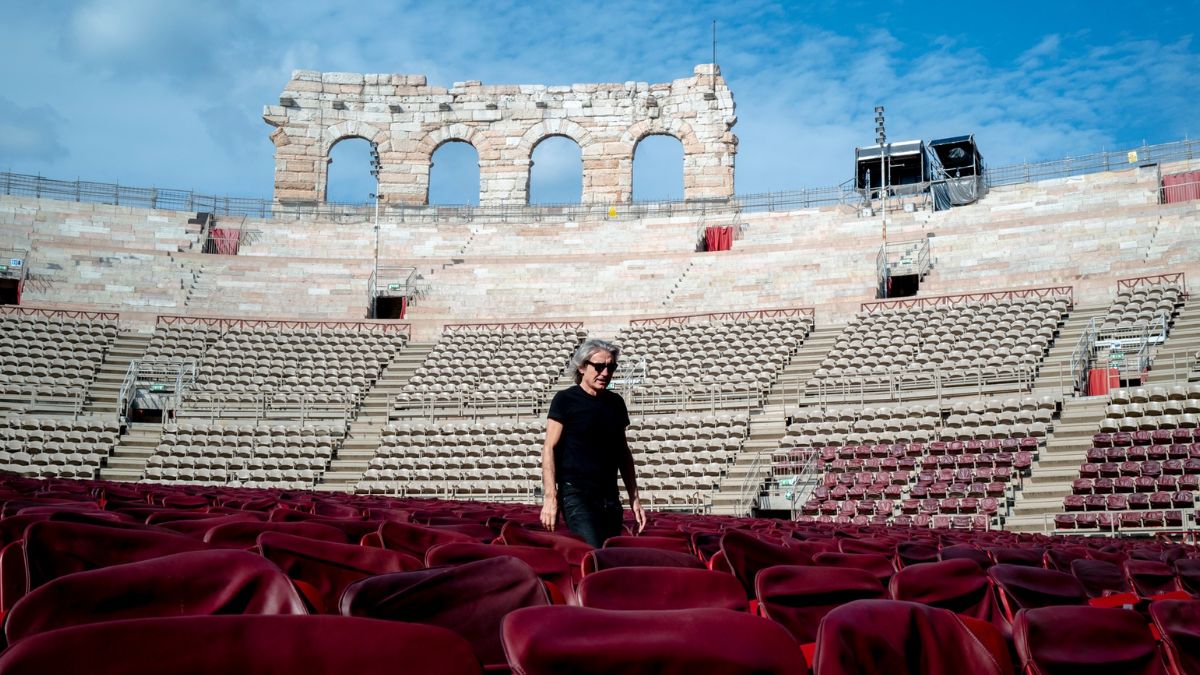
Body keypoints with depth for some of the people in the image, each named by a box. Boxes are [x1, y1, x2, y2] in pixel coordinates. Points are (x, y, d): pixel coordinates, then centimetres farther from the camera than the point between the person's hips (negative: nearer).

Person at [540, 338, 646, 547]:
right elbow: (549, 449, -7)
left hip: (610, 498, 6)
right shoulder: (566, 400, -3)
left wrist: (634, 499, 15)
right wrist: (550, 497, -16)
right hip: (577, 495, -6)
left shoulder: (616, 403, 13)